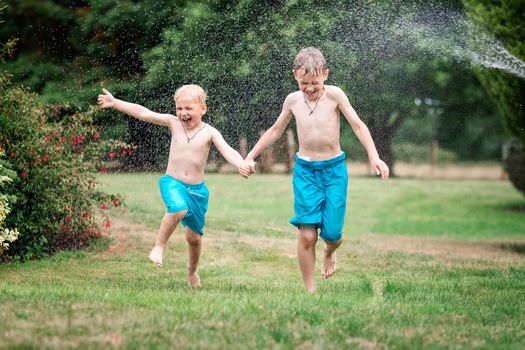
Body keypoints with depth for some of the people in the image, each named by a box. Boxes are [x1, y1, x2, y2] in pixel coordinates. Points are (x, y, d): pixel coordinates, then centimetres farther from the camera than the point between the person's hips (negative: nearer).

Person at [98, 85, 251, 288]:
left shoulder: (209, 133, -6)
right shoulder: (173, 123, -2)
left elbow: (228, 151, -19)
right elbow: (143, 113, -4)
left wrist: (241, 165, -39)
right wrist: (114, 103, -9)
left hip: (197, 189, 1)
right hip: (172, 183, -1)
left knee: (194, 236, 9)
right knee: (179, 209, -35)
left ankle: (192, 272, 36)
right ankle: (159, 246, -14)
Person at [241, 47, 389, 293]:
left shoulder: (334, 95, -8)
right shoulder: (292, 100, 1)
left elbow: (358, 125, -8)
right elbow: (275, 131, 15)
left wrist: (374, 157, -20)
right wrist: (250, 158, 16)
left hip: (334, 169, -1)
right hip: (305, 170, 1)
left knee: (332, 233, -5)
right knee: (307, 235, -10)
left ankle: (330, 253, 34)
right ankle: (310, 291, 2)